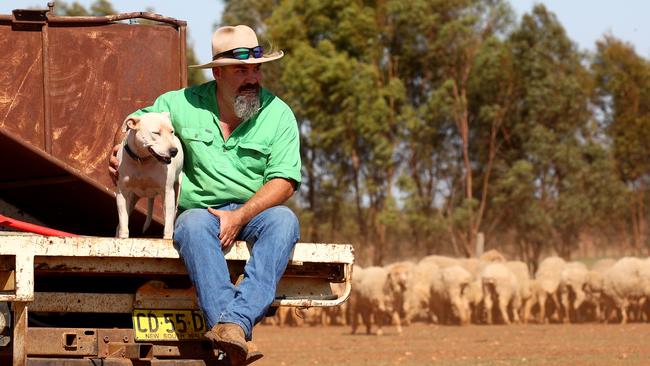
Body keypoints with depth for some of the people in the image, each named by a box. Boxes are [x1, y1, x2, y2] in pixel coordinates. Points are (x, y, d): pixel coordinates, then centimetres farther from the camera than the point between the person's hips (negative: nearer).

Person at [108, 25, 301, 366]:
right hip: (200, 208, 0)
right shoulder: (183, 104, 3)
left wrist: (240, 216, -19)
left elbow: (283, 181, -6)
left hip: (255, 210, 1)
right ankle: (236, 339, -54)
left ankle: (237, 321, -50)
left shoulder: (279, 114, 0)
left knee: (284, 220, -34)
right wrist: (118, 152, 0)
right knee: (194, 225, -37)